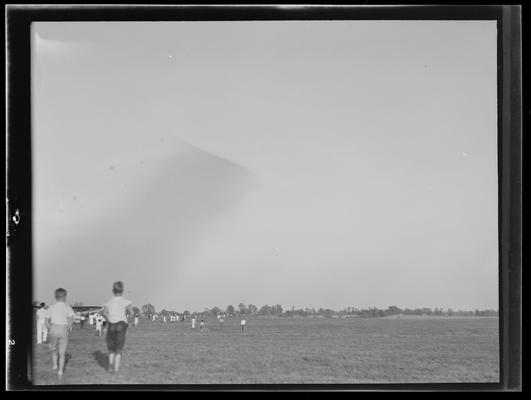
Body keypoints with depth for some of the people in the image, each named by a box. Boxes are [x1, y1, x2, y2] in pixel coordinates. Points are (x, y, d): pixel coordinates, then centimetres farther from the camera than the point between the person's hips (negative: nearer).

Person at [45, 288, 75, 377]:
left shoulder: (51, 307, 3)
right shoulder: (67, 307, -4)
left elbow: (47, 322, 2)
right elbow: (71, 321, -15)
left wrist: (50, 330, 12)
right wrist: (68, 330, -4)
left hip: (53, 330, 2)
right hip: (63, 330, -2)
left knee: (54, 349, 24)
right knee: (62, 352, 6)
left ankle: (54, 364, 12)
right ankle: (60, 370, -3)